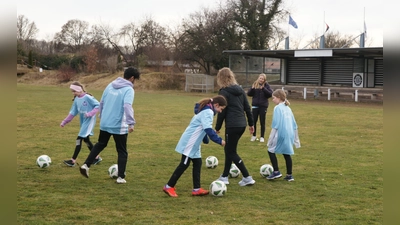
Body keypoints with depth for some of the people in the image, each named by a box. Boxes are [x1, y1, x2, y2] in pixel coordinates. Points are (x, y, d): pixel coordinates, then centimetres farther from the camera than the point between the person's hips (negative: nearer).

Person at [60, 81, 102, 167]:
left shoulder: (87, 97, -16)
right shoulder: (76, 99, 6)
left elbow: (98, 105, -12)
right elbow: (73, 112, 11)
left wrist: (90, 113, -23)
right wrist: (64, 122, 7)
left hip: (89, 121, -8)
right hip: (83, 121, 8)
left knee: (79, 139, -11)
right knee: (86, 140, 14)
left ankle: (73, 160, -7)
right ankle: (97, 157, 28)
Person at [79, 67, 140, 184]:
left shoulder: (110, 85, 8)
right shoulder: (129, 89, -12)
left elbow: (102, 102, 14)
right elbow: (127, 106, -28)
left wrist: (101, 116, 28)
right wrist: (131, 123, -32)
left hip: (105, 123, 6)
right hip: (119, 126, -6)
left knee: (100, 144, 26)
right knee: (122, 151, 9)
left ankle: (86, 165, 17)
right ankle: (121, 177, 9)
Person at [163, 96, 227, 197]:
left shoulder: (205, 110, 14)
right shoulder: (208, 112, -17)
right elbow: (208, 129, -29)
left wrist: (206, 140, 21)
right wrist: (219, 140, -27)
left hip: (194, 143, 10)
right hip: (190, 142, -10)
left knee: (197, 163, 8)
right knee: (184, 164, -4)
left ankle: (196, 189, 10)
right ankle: (169, 187, 2)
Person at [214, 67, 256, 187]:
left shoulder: (224, 92, -9)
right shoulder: (240, 90, 12)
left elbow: (222, 111, -10)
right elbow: (247, 108, 13)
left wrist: (217, 127, -1)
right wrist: (251, 123, 19)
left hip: (232, 126, -8)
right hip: (242, 124, 8)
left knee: (231, 152, 2)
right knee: (229, 149, 19)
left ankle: (247, 178, -3)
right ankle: (224, 177, 25)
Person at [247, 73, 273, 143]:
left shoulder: (266, 85, -2)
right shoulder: (254, 84, 2)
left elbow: (270, 94, -12)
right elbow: (249, 94, 1)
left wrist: (263, 89, -21)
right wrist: (252, 88, -17)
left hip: (263, 106, -2)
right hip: (255, 106, 2)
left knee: (262, 122, 5)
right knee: (253, 121, 5)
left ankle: (262, 137, 14)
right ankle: (254, 136, 21)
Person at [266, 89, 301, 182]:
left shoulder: (278, 108, -8)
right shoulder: (288, 108, 16)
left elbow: (275, 125, -14)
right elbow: (294, 125, 20)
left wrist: (271, 139, -11)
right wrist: (296, 139, 26)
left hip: (281, 135, -8)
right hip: (290, 135, 8)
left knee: (271, 151, 5)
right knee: (287, 154, 13)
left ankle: (276, 172, 2)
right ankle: (289, 175, 15)